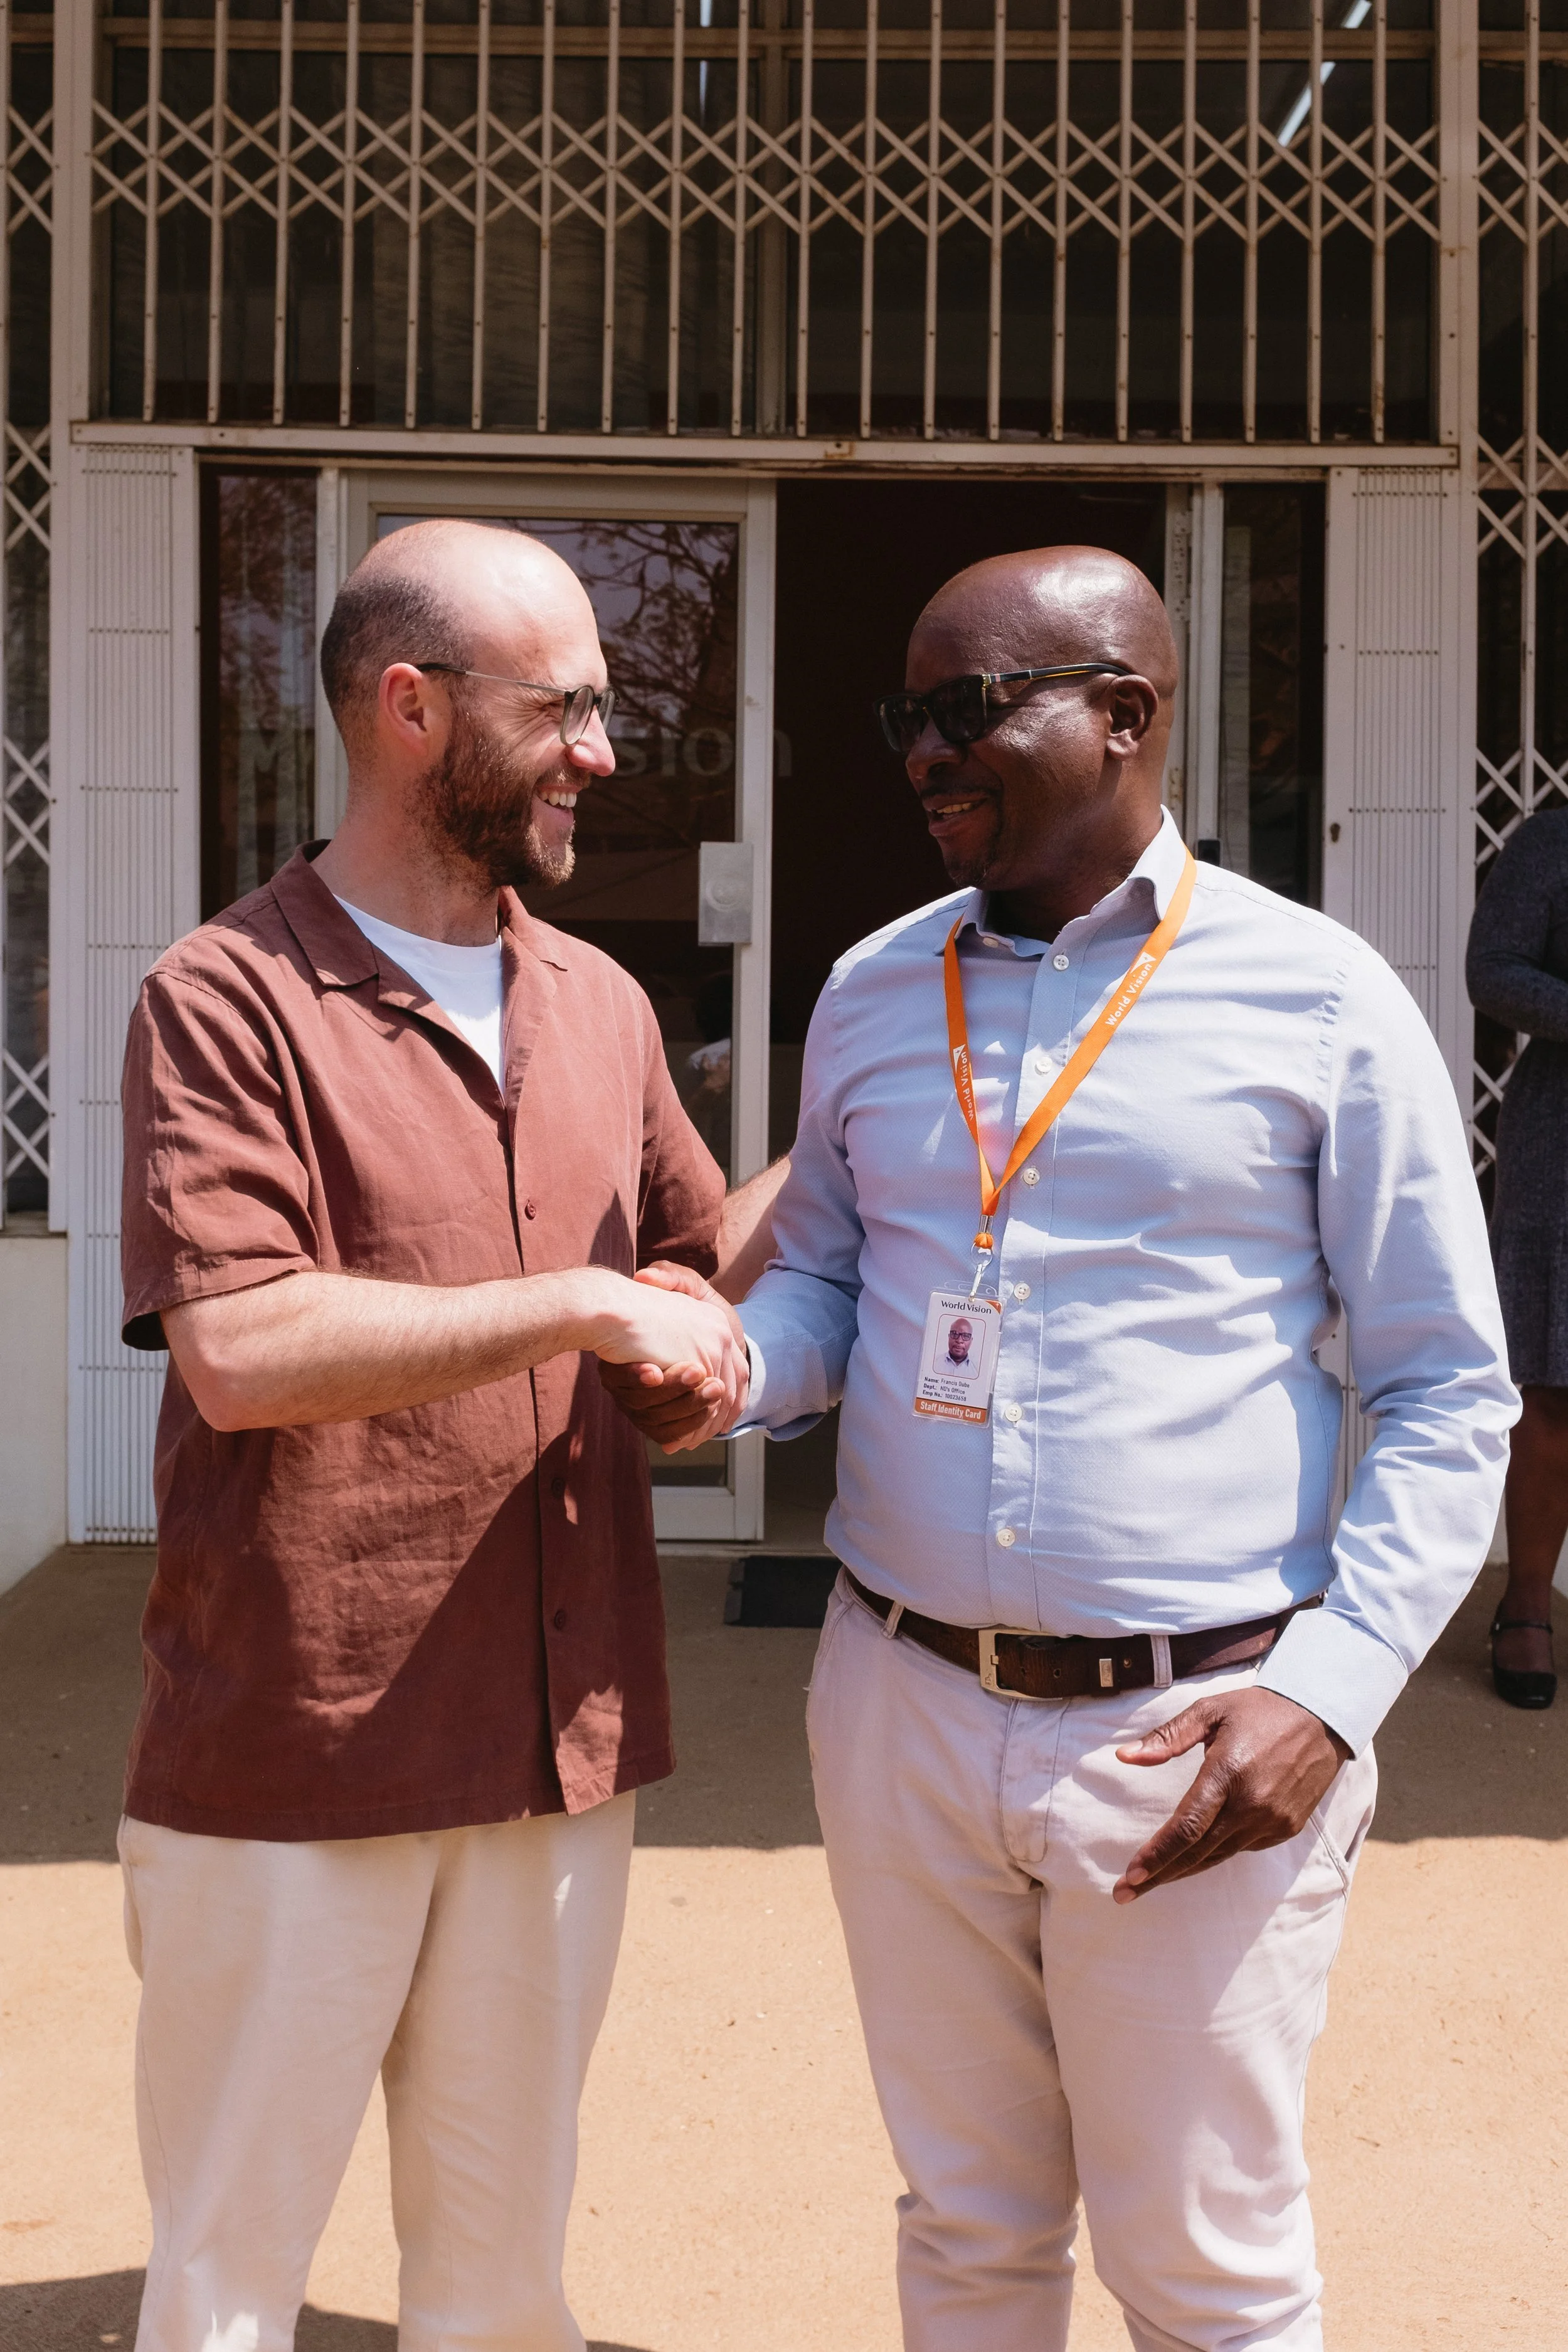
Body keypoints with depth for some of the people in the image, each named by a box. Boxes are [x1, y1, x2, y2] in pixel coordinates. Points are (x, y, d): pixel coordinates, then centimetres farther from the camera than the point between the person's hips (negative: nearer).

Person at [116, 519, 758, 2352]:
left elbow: (705, 1259, 24)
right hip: (292, 1767, -5)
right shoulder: (227, 999, -9)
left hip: (563, 1747, 6)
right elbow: (238, 1348, -21)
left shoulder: (600, 1006, 11)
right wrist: (582, 1307, -18)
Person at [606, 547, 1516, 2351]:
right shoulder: (871, 993, 8)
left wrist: (1329, 1686, -15)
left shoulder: (1318, 1000, -6)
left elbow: (1447, 1392, -3)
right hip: (905, 1708, 4)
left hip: (1195, 1731, -4)